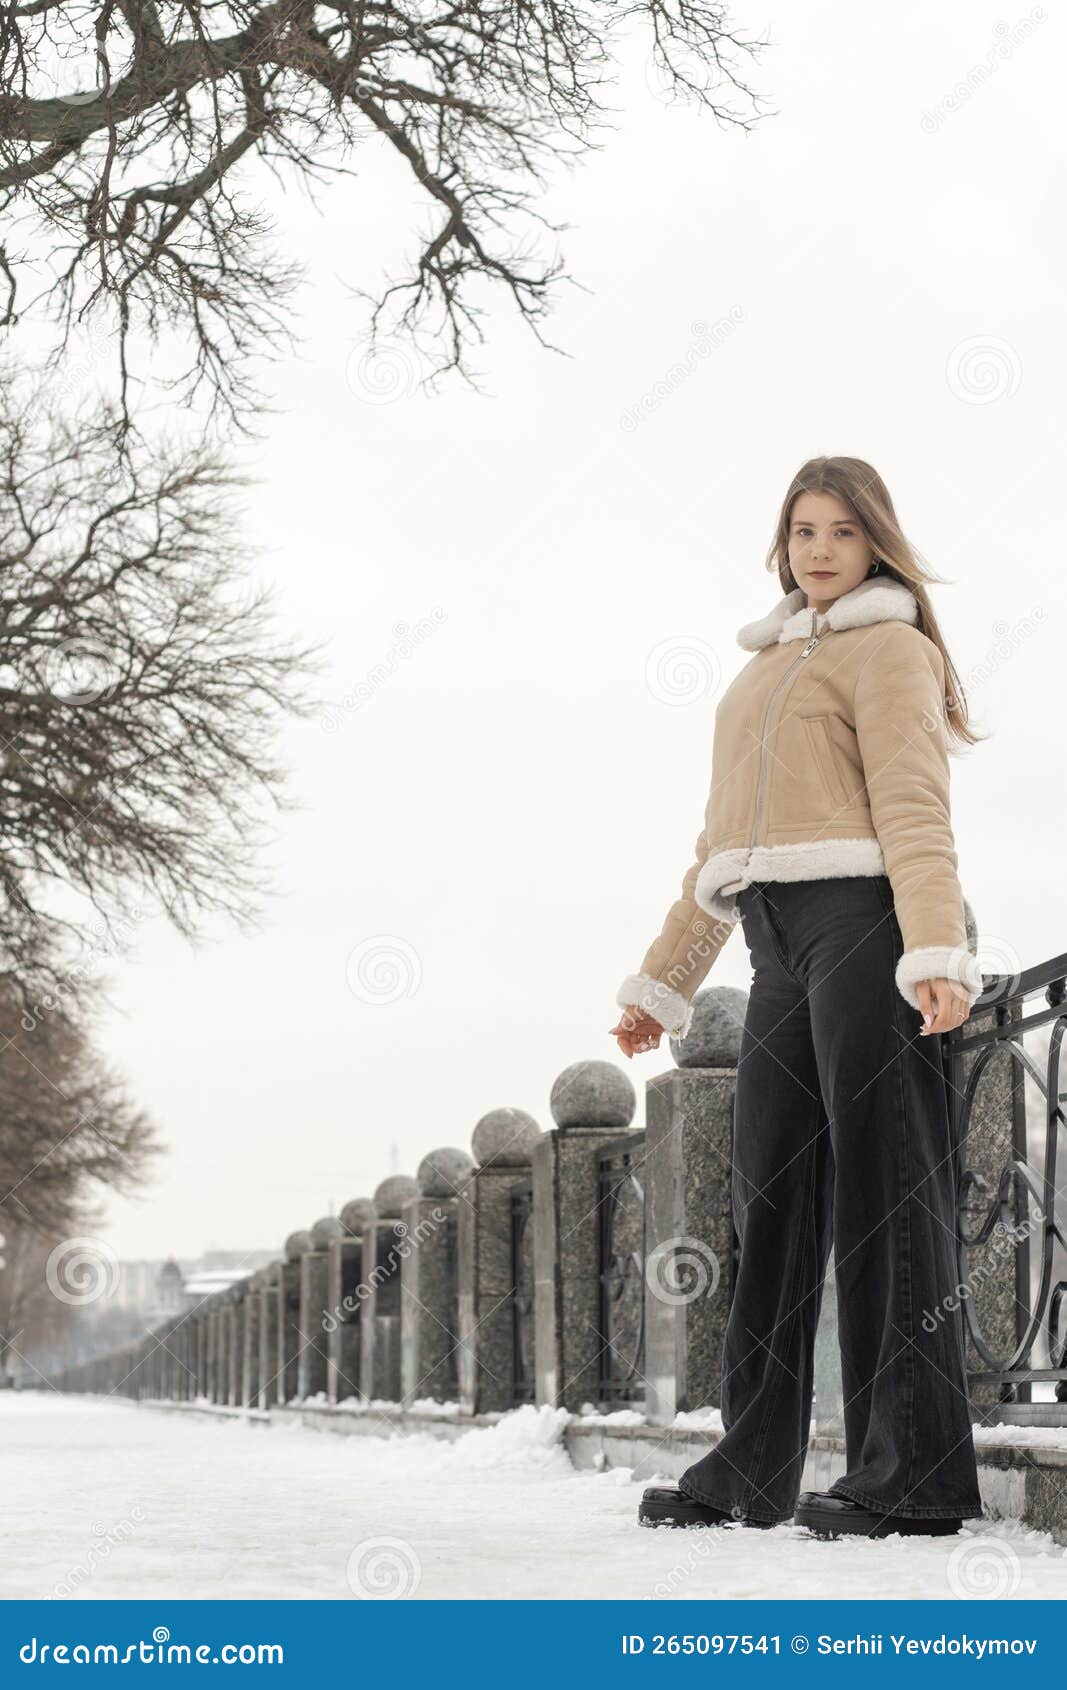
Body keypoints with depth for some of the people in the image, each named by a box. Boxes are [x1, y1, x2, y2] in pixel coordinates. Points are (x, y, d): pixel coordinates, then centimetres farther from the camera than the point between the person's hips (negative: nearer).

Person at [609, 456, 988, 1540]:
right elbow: (722, 841, 30)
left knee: (883, 1185, -9)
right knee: (772, 1196, 7)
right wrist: (663, 981, 29)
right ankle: (751, 1471, 12)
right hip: (781, 944, 8)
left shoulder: (888, 647, 4)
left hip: (862, 921, -8)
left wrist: (936, 951, -24)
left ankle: (915, 1475, -8)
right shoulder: (766, 668, 27)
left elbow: (913, 808, -10)